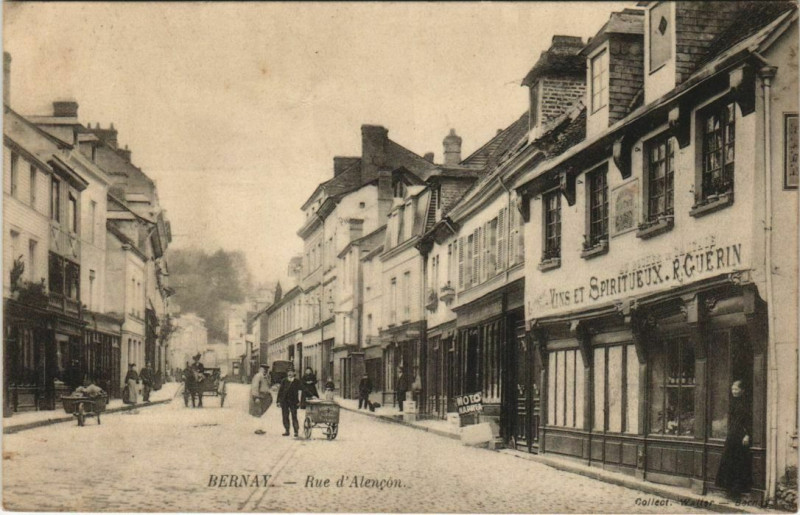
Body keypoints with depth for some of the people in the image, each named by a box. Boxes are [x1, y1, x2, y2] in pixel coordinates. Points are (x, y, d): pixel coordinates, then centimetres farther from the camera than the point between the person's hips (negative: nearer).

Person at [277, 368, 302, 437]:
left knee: (294, 416, -4)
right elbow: (280, 391, 8)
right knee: (285, 416, 4)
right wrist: (278, 401, 2)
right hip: (284, 401, 2)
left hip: (293, 401, -2)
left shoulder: (297, 381, 4)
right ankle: (286, 431, 11)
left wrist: (298, 401, -4)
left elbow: (301, 390, 3)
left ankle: (296, 431, 0)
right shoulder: (284, 381, 8)